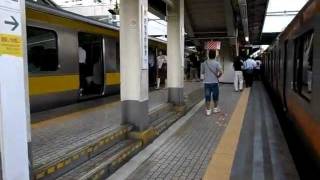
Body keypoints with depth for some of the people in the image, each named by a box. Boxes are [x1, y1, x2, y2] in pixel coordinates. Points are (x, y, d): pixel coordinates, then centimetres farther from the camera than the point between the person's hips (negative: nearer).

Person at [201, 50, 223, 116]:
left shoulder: (204, 63, 0)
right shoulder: (216, 63, -8)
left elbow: (202, 72, 9)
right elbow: (221, 72, -20)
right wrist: (218, 76, -2)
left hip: (207, 82, 2)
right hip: (214, 82, -1)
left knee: (207, 97, 5)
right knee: (215, 96, 14)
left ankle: (208, 110, 6)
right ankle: (215, 108, 27)